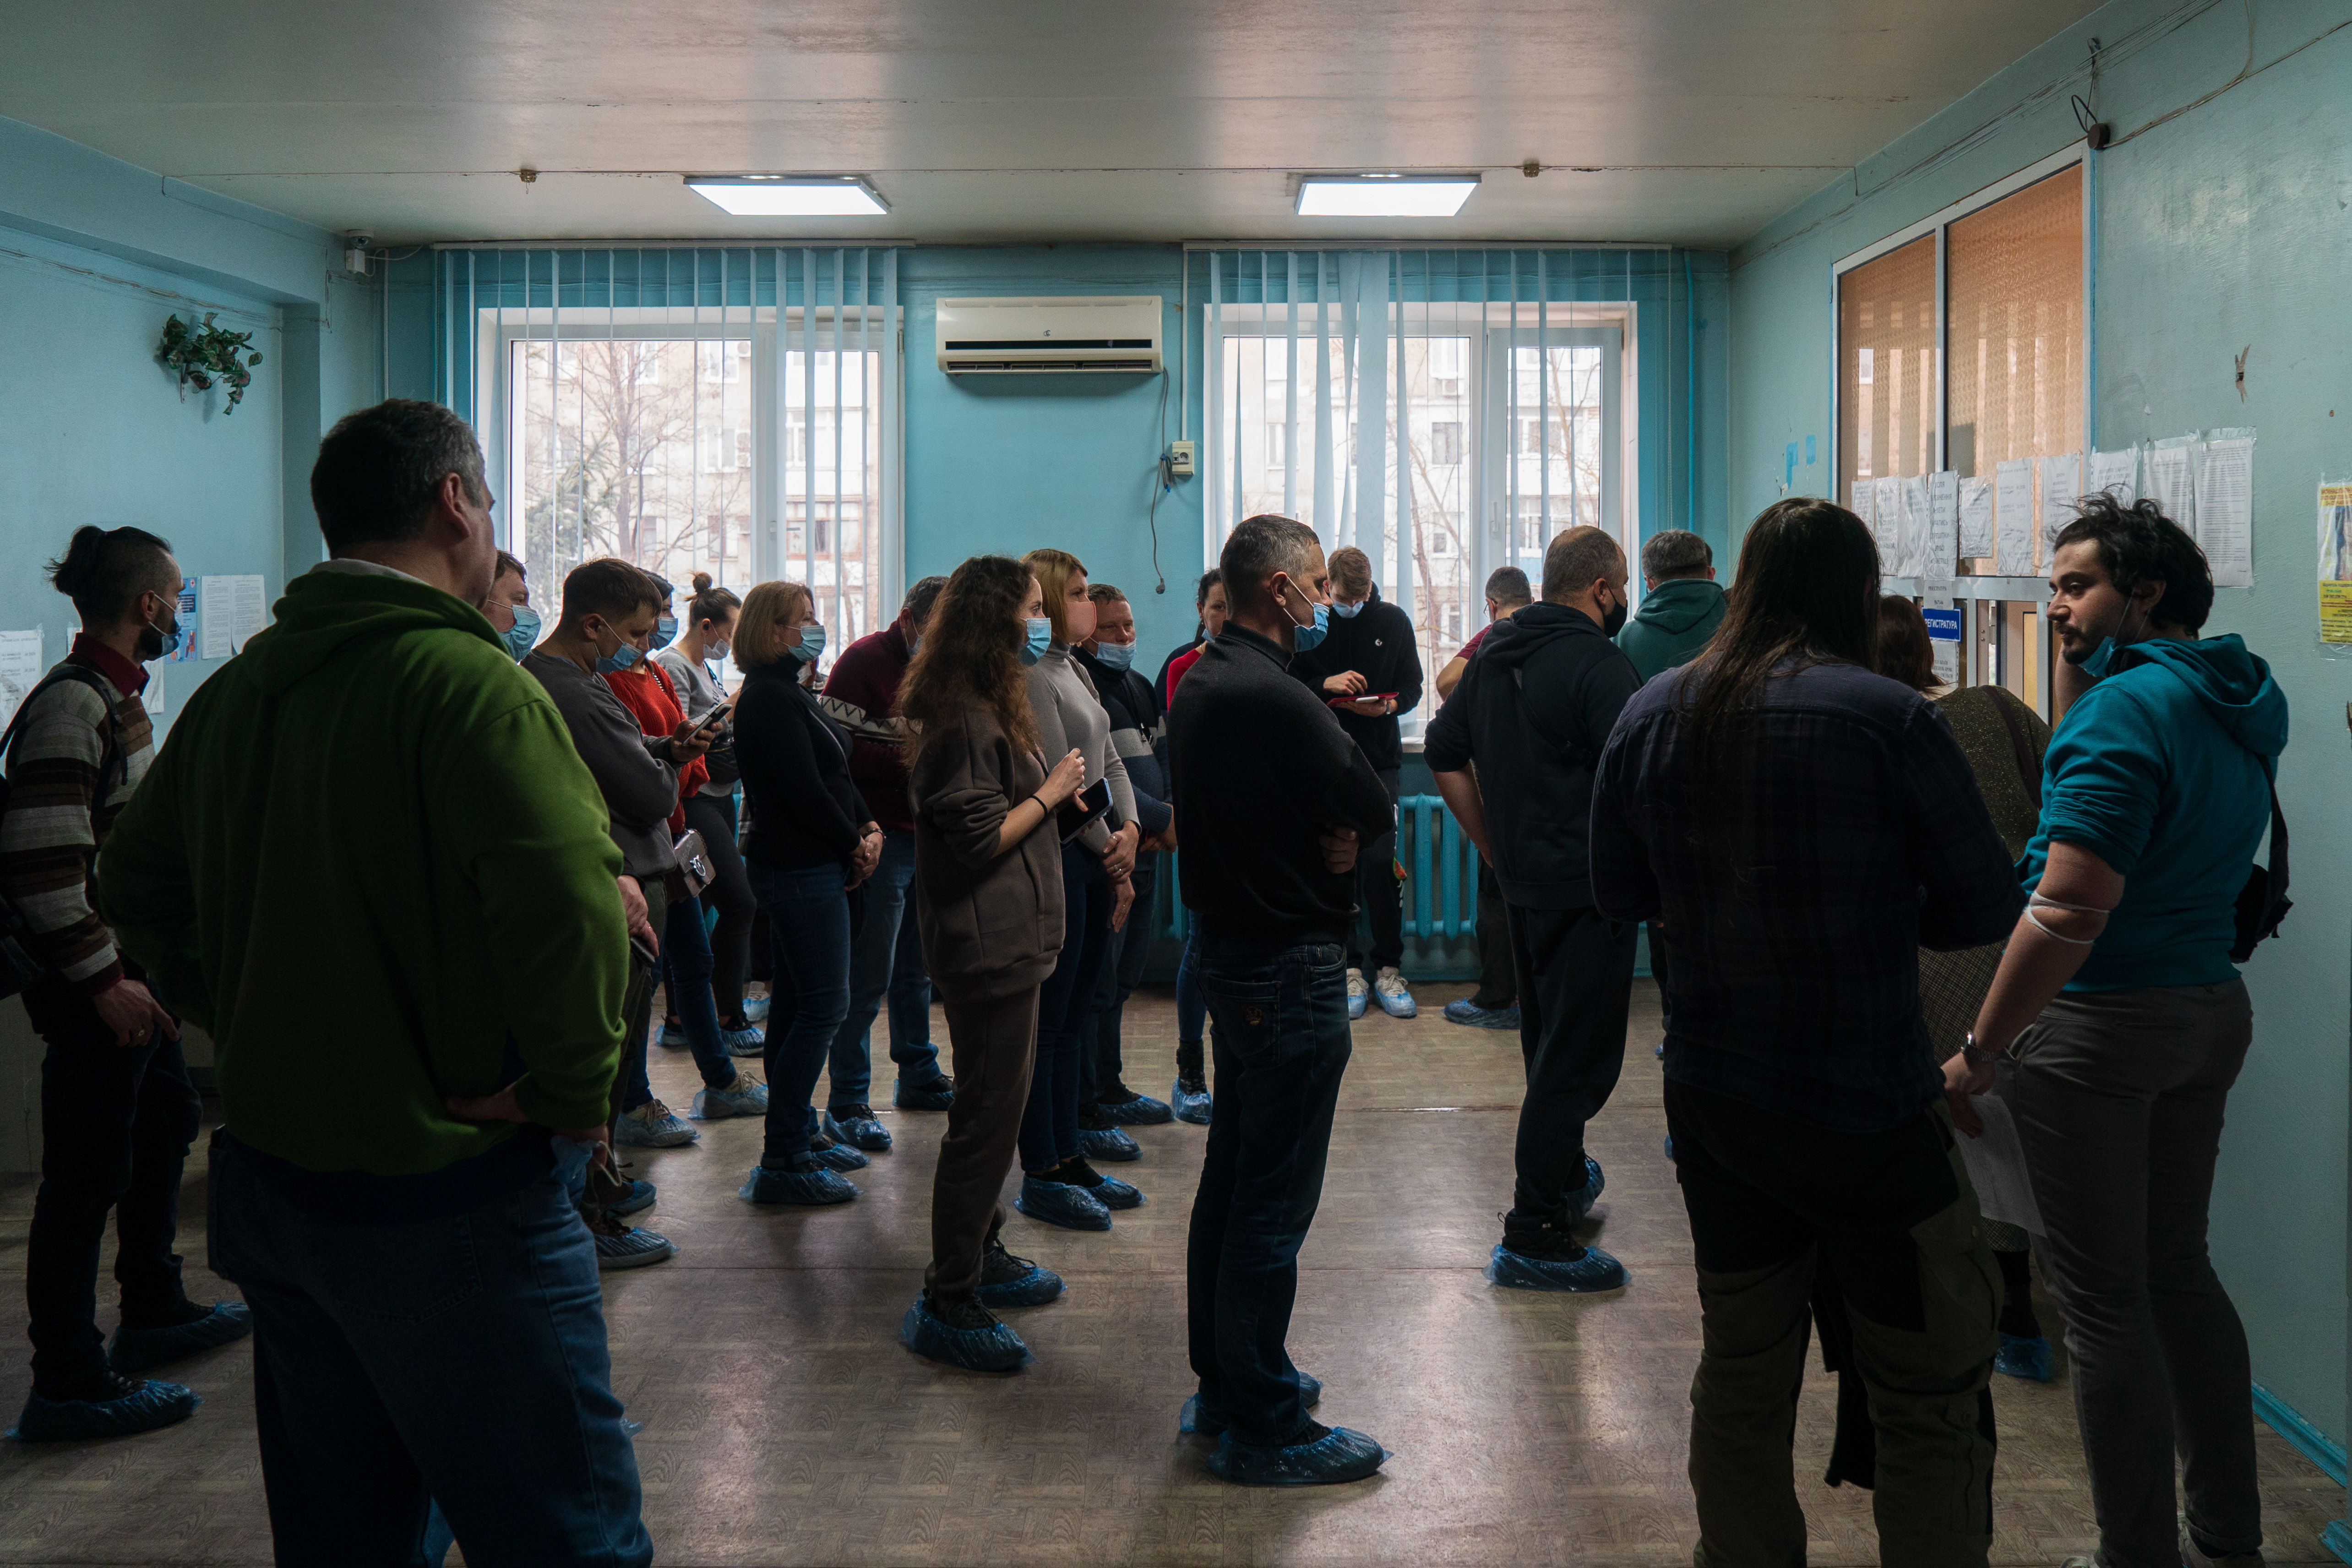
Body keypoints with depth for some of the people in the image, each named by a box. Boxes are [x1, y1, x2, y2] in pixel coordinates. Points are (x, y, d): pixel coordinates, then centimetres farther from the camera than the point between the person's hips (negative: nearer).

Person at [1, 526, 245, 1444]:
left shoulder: (118, 697, 13)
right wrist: (103, 979, -23)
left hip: (134, 967, 11)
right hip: (93, 986, -11)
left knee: (165, 1125, 21)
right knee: (90, 1172, -4)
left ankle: (153, 1312, 37)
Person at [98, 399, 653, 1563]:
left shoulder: (233, 691, 8)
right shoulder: (464, 679, -17)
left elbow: (134, 885, 19)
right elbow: (567, 902, -30)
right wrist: (570, 1091, -17)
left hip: (270, 1183, 8)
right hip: (448, 1202, -8)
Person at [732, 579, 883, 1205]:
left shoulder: (787, 693, 17)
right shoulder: (770, 699, -15)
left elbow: (836, 774, 17)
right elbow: (805, 791, -20)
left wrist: (868, 826, 2)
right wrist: (855, 845, -8)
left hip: (804, 867, 11)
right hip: (802, 868, -11)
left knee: (796, 1003, 15)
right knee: (824, 1006, -8)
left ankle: (799, 1133, 25)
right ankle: (782, 1163, -5)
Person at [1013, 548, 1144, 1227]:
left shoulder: (1074, 669, 15)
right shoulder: (1031, 676, -13)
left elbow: (1109, 762, 15)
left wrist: (1129, 830, -2)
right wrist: (1111, 855, -6)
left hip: (1095, 861, 9)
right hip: (1056, 859, -9)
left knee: (1074, 1017, 14)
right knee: (1046, 1023, -3)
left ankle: (1069, 1154, 23)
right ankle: (1041, 1176, 4)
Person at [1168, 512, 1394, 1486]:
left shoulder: (1199, 685, 10)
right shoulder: (1276, 700, -22)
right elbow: (1375, 813, -18)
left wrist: (1314, 833, -1)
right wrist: (1333, 836, 0)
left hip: (1227, 943, 11)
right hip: (1290, 966, -11)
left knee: (1231, 1177, 18)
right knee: (1276, 1198, -2)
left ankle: (1223, 1381, 31)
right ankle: (1264, 1426, 7)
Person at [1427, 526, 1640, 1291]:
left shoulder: (1494, 654, 10)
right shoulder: (1597, 663, -17)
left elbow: (1445, 754, 16)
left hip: (1523, 885, 9)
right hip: (1587, 891, -9)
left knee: (1549, 1047, 24)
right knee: (1576, 1061, -3)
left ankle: (1565, 1177, 42)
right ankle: (1536, 1235, 0)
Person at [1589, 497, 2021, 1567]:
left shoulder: (1652, 714, 0)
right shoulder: (1889, 717, -15)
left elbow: (1618, 895, 9)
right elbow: (1985, 909, -8)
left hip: (1709, 1100, 6)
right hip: (1868, 1110, -5)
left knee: (1740, 1375, 20)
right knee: (1932, 1400, 7)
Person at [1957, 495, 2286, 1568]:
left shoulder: (2124, 710, -18)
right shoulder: (2241, 709, 11)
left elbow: (2068, 913, -24)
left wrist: (1978, 1054, -19)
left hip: (2097, 1028, -9)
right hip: (2211, 1009, 9)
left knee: (2102, 1296, 1)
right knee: (2177, 1267, 19)